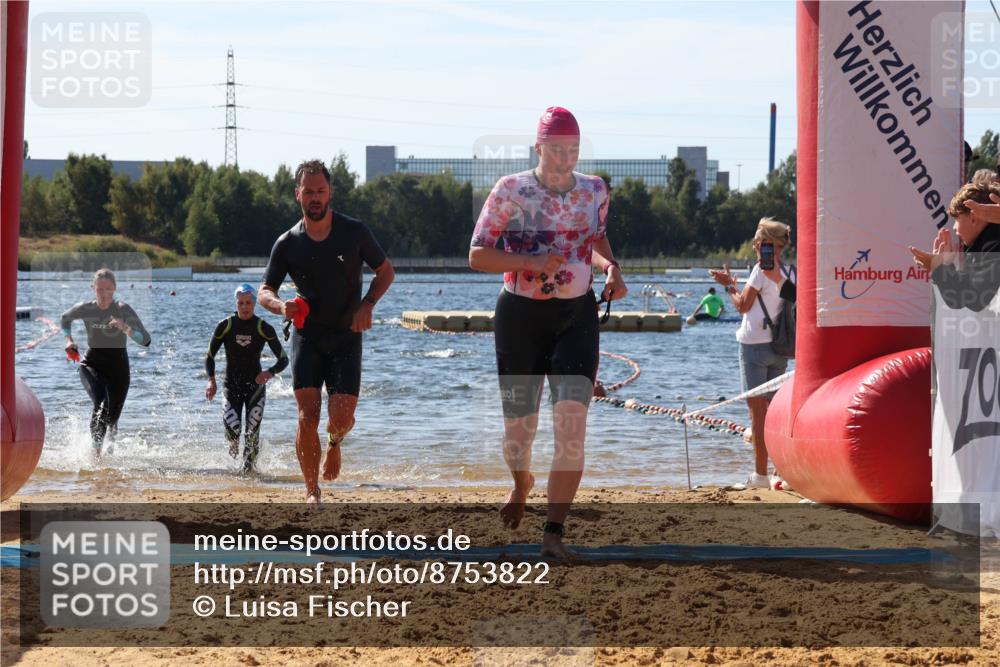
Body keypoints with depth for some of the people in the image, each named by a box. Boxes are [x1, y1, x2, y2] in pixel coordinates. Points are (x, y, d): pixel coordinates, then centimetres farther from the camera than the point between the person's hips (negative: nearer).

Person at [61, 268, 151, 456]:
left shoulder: (123, 309, -14)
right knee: (101, 403, -28)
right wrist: (69, 340, 4)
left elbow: (145, 340, -20)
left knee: (112, 416, 7)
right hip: (92, 364, 0)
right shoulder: (85, 309, -7)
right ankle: (96, 450, -25)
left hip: (118, 365, 0)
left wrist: (125, 328, -35)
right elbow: (65, 318, 18)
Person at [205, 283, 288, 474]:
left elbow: (283, 359, -6)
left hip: (256, 385, 0)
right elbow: (209, 356, 2)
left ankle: (249, 465, 11)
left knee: (253, 431, -10)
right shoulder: (225, 326, -6)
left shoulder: (264, 329, -7)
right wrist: (211, 381, -12)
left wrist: (269, 373, -26)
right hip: (231, 385, 0)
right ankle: (233, 444, 20)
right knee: (232, 428, -16)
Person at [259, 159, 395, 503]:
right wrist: (281, 306, -21)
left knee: (341, 418, -9)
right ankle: (311, 491, 1)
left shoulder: (354, 232, -3)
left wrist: (367, 304, -10)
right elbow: (264, 292, 3)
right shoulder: (287, 243, -1)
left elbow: (386, 271, 7)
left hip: (346, 336, 0)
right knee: (308, 416, -12)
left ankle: (335, 443, 29)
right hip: (306, 336, 0)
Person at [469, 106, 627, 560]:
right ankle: (522, 484, 45)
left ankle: (554, 532, -17)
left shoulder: (594, 190, 4)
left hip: (577, 317, 2)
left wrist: (611, 268, 2)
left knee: (572, 420, -17)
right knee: (519, 425, 7)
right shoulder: (511, 191, -7)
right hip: (520, 316, -1)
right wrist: (530, 262, -21)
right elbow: (477, 254, -7)